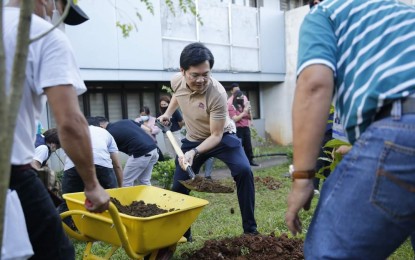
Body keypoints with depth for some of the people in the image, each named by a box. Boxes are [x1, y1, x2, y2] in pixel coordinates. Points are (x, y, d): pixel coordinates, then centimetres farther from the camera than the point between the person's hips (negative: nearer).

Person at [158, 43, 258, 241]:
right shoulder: (176, 81, -17)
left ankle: (250, 229, -13)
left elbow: (216, 136, -29)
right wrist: (168, 113, 9)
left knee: (243, 171, -29)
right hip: (193, 139, 5)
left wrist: (194, 153, -42)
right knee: (178, 187, -1)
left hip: (222, 136, -4)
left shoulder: (217, 93, -34)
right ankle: (183, 233, 20)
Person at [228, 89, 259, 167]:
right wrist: (244, 112, -12)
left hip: (246, 128, 6)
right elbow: (235, 119, -13)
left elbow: (250, 117, 18)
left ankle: (250, 160, 13)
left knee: (248, 145, 7)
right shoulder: (231, 107, -3)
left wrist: (248, 111, -2)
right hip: (238, 129, -6)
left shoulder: (243, 105, 14)